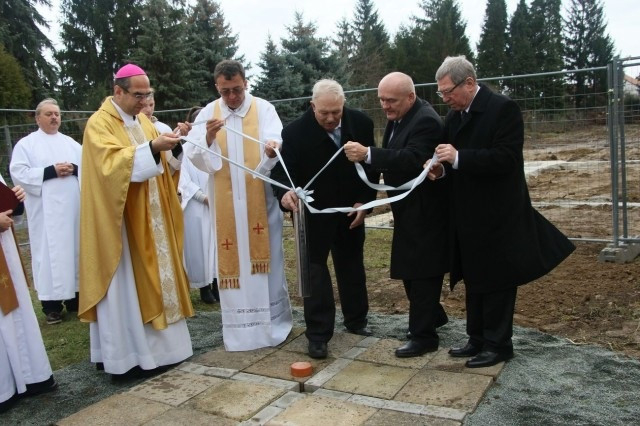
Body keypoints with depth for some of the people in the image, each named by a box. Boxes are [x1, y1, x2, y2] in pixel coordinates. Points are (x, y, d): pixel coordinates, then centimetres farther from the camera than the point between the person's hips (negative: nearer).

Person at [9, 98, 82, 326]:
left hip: (73, 208, 4)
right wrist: (51, 171, -15)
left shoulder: (71, 143, 16)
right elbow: (19, 173, -8)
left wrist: (74, 169, -12)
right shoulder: (26, 144, 4)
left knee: (75, 248, 7)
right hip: (47, 211, -4)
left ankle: (74, 297, 17)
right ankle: (52, 304, 2)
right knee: (50, 251, -4)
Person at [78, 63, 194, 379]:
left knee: (150, 279, 12)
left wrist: (172, 148, -8)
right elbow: (113, 165, -24)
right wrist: (151, 147, -32)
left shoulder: (142, 121, 13)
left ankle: (151, 346, 24)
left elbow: (164, 164, 12)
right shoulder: (99, 123, -10)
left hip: (149, 219, 8)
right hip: (120, 220, -8)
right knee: (125, 287, -2)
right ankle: (125, 356, 8)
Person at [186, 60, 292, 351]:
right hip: (225, 202, 2)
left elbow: (275, 142, -15)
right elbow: (196, 158, -3)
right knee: (231, 261, 6)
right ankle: (238, 327, 17)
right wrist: (208, 138, -23)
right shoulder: (207, 113, 2)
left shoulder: (264, 109, -2)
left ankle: (273, 322, 19)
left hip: (260, 199, -1)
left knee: (266, 258, 5)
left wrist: (272, 151, -38)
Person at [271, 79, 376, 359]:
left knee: (352, 265, 16)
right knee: (314, 268, 0)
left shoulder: (361, 123, -9)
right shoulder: (295, 132, -19)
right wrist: (285, 193, -41)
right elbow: (282, 170, -19)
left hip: (350, 209, 3)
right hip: (313, 213, -3)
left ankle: (356, 319, 33)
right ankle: (318, 333, 7)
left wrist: (364, 201, -7)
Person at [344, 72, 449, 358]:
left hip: (424, 211, -10)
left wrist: (368, 154, -41)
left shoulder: (426, 121, -22)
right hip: (408, 209, 10)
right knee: (409, 267, 18)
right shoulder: (397, 117, 9)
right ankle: (433, 315, 36)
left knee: (421, 270, -2)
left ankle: (424, 335, 10)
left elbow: (413, 159, -35)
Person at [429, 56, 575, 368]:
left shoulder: (503, 108, -14)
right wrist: (441, 168, -7)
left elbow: (507, 158, -23)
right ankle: (477, 340, 28)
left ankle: (498, 344, 18)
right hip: (467, 214, 8)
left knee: (497, 281, 4)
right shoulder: (454, 115, 9)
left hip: (497, 214, -8)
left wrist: (458, 158, -27)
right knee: (474, 280, 15)